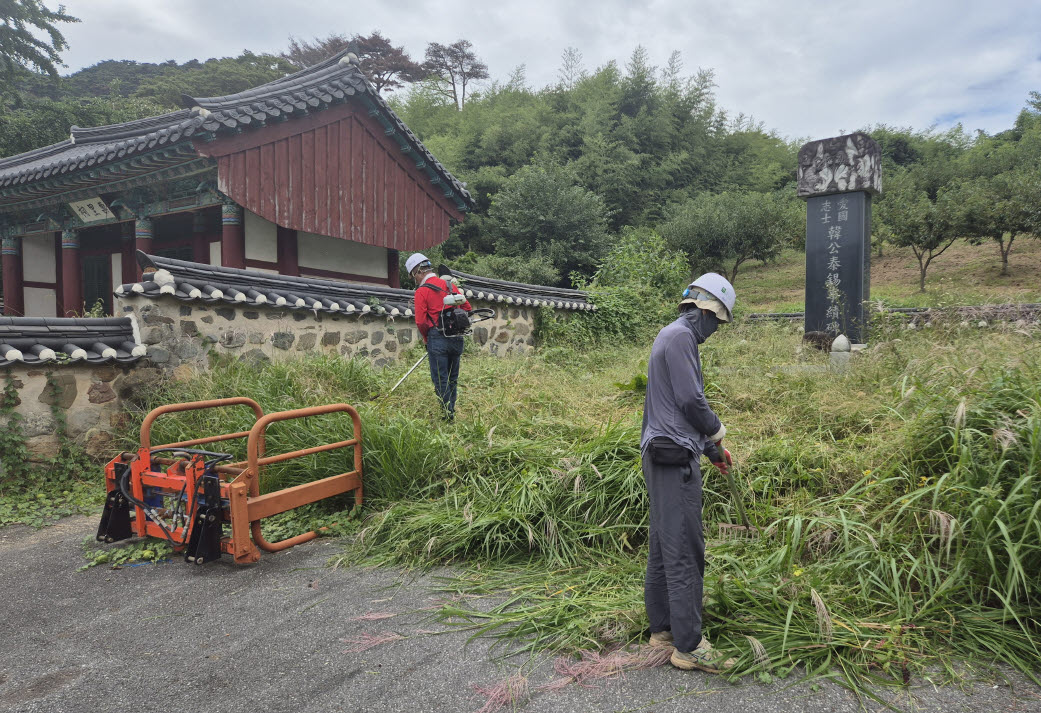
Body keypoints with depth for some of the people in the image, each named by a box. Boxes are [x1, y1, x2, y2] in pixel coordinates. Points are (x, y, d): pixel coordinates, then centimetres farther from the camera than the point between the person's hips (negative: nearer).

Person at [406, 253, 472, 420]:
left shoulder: (422, 291, -6)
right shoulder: (450, 285, 11)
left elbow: (421, 321, -11)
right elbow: (467, 308, 14)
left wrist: (427, 338, 5)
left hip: (437, 339, -6)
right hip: (457, 339, 6)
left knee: (440, 379, 1)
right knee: (452, 378, 15)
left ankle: (447, 414, 1)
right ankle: (451, 411, 20)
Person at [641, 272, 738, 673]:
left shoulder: (671, 337, 20)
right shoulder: (680, 337, -13)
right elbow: (691, 400, -18)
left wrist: (710, 448, 25)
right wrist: (717, 433, 2)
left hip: (662, 456, 11)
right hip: (675, 459, -11)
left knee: (664, 547, 15)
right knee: (685, 552, -5)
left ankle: (663, 628, 26)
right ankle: (688, 646, 4)